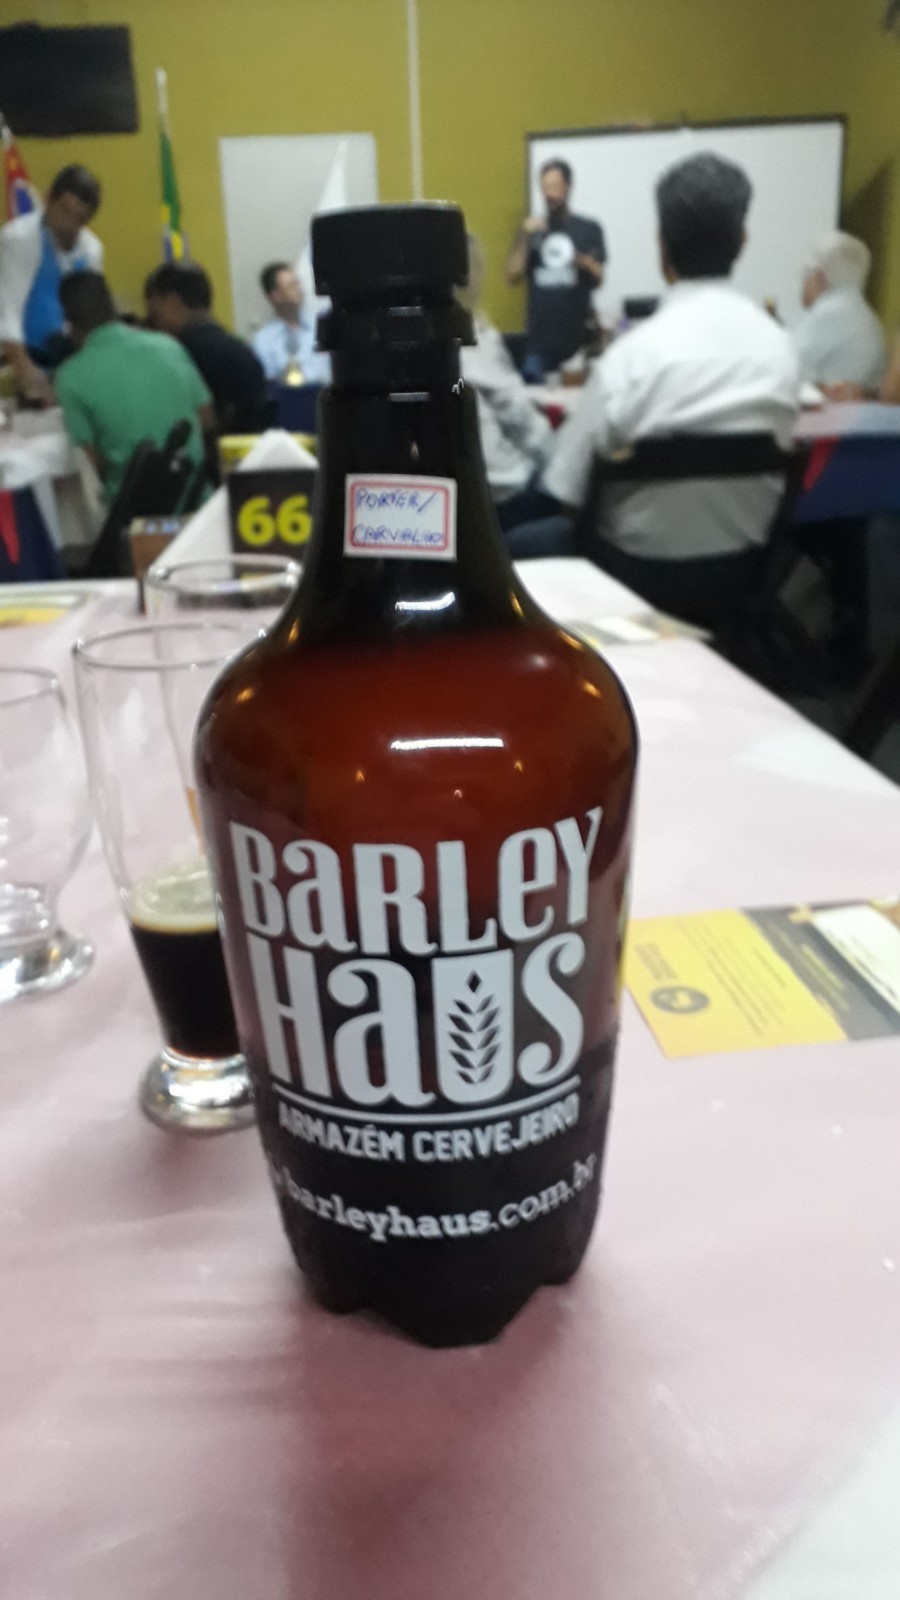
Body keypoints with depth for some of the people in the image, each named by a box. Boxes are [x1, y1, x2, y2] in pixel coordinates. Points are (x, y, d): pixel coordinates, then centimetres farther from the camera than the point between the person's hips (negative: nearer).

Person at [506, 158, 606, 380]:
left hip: (578, 338, -2)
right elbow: (512, 277, 3)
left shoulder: (589, 228, 4)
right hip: (539, 340, 2)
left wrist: (585, 263, -21)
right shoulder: (531, 230, 12)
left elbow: (598, 280, 0)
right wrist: (525, 237, -7)